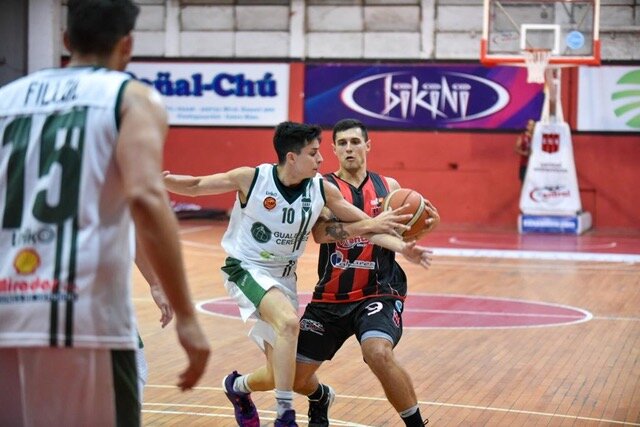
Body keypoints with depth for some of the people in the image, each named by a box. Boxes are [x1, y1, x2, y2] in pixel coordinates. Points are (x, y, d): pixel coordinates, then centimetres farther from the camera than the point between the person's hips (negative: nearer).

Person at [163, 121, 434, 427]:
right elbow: (194, 186, -7)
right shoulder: (251, 178, -17)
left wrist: (402, 247, -16)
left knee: (279, 375, 7)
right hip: (246, 269, -5)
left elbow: (367, 224, -1)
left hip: (283, 278, 5)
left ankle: (238, 387, 43)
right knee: (289, 321, -34)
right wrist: (160, 178, -24)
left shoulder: (322, 189, -8)